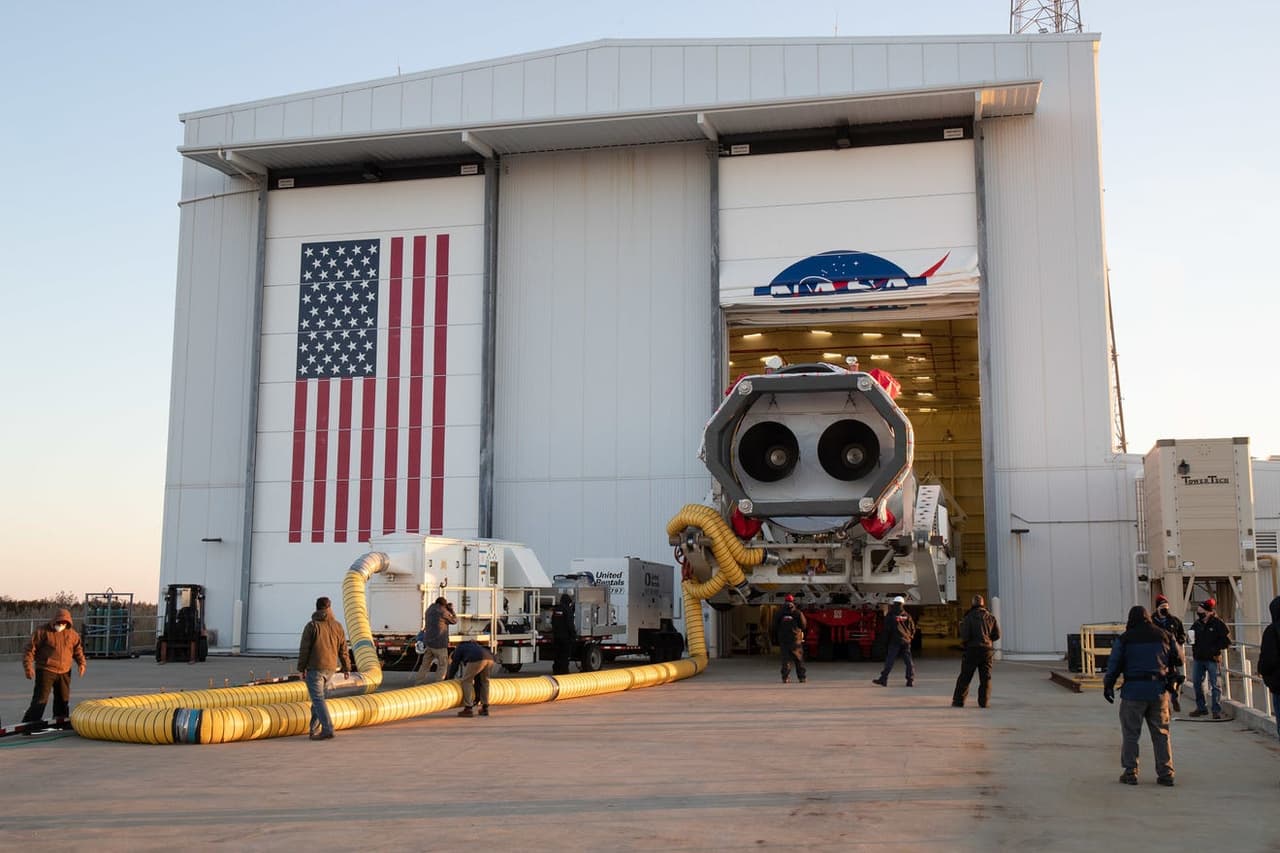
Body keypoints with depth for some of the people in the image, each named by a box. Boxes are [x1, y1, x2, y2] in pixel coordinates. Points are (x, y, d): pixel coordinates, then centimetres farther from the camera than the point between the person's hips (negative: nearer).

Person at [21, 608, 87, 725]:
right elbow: (29, 649, -7)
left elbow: (78, 649, 16)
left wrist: (81, 663, 1)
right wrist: (28, 667, -14)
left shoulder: (72, 634, 7)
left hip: (64, 672, 5)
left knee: (63, 699, 13)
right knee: (40, 699, -10)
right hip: (45, 671, -5)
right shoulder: (42, 631, -7)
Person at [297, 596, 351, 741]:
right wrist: (346, 668, 17)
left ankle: (327, 729, -19)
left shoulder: (312, 625, -6)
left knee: (317, 699, -8)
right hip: (330, 669, 5)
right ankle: (314, 730, 19)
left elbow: (304, 649, -7)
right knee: (318, 698, 16)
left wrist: (301, 668, 1)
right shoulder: (337, 626, 6)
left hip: (315, 668, -5)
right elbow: (343, 650, 10)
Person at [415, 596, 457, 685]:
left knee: (425, 665, 13)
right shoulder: (443, 612, -11)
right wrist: (451, 610, 14)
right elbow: (454, 620, 3)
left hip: (428, 641, 7)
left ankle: (419, 684, 13)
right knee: (442, 665, 4)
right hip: (439, 643, -7)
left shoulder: (429, 609, 9)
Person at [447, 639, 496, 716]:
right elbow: (477, 677, 43)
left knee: (467, 681, 11)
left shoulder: (459, 649, 29)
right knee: (484, 681, 28)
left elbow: (453, 667, 26)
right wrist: (477, 695, 45)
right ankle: (485, 708, 29)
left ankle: (468, 709, 10)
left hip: (477, 659, -6)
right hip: (490, 658, 6)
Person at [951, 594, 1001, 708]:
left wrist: (963, 643, 8)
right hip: (987, 650, 3)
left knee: (965, 677, 3)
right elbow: (997, 635, 5)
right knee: (985, 678, 7)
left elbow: (965, 636, -13)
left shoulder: (969, 617, -7)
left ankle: (958, 701, 4)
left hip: (972, 649, -3)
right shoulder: (990, 617, 6)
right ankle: (983, 702, 2)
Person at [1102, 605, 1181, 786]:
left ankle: (1130, 772, 5)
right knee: (1161, 734, 9)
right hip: (1159, 691, 3)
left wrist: (1108, 686, 8)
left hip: (1133, 691, -3)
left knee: (1131, 734, 5)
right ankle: (1166, 773, 8)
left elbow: (1114, 664, -3)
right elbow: (1178, 660, 13)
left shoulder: (1124, 639, -2)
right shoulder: (1164, 636, 6)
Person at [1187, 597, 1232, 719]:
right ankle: (1201, 708, 22)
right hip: (1198, 659, 6)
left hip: (1212, 659, -6)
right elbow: (1192, 636, 23)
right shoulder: (1197, 624, 7)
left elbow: (1227, 641, -7)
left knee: (1214, 685, -3)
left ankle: (1217, 710, 3)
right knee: (1197, 683, 10)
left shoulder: (1218, 624, -9)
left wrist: (1215, 649, -13)